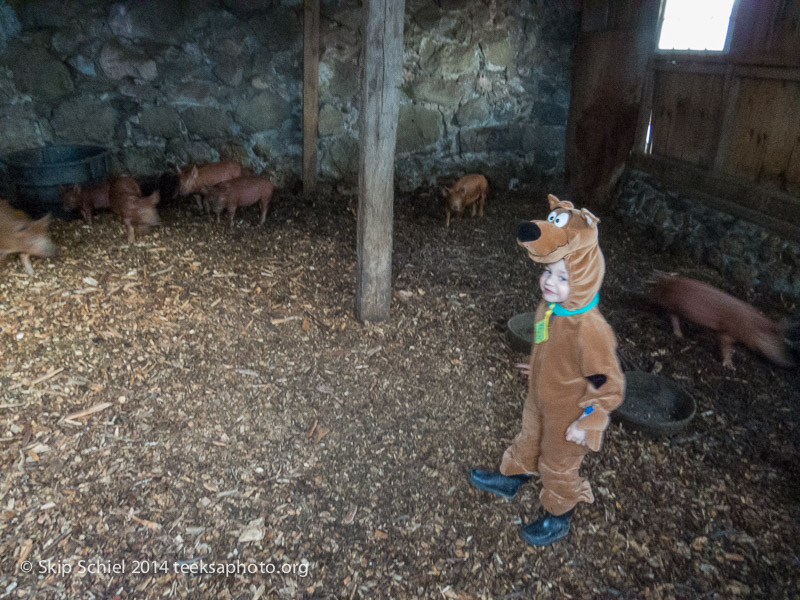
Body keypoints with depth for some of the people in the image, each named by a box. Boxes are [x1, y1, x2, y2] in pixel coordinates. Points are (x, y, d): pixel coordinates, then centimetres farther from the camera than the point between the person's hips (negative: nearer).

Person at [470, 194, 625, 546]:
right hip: (540, 397, 7)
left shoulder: (590, 329, -38)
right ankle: (511, 478, 58)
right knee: (529, 438, 31)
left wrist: (588, 423, -21)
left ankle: (558, 518, 43)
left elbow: (608, 384, -29)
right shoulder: (549, 304, -13)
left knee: (559, 463, 16)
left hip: (567, 412, -7)